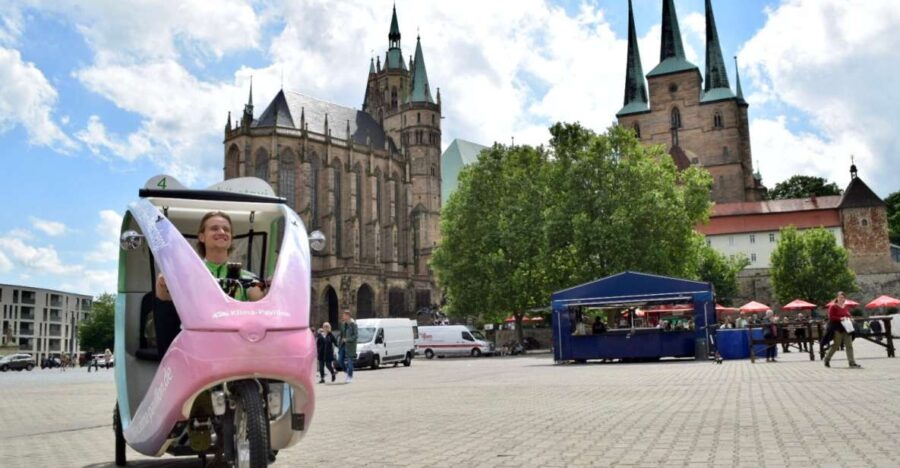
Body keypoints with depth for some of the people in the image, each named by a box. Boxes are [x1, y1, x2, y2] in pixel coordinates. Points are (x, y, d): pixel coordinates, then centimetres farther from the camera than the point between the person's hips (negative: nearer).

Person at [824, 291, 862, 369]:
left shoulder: (845, 307, 14)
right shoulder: (833, 307, -7)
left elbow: (849, 315, 25)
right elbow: (831, 317, -13)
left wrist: (849, 318, 2)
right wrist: (840, 318, -23)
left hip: (846, 328, 6)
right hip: (838, 329, -6)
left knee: (849, 346, 0)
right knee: (836, 345, 1)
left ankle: (852, 363, -1)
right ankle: (827, 359, 21)